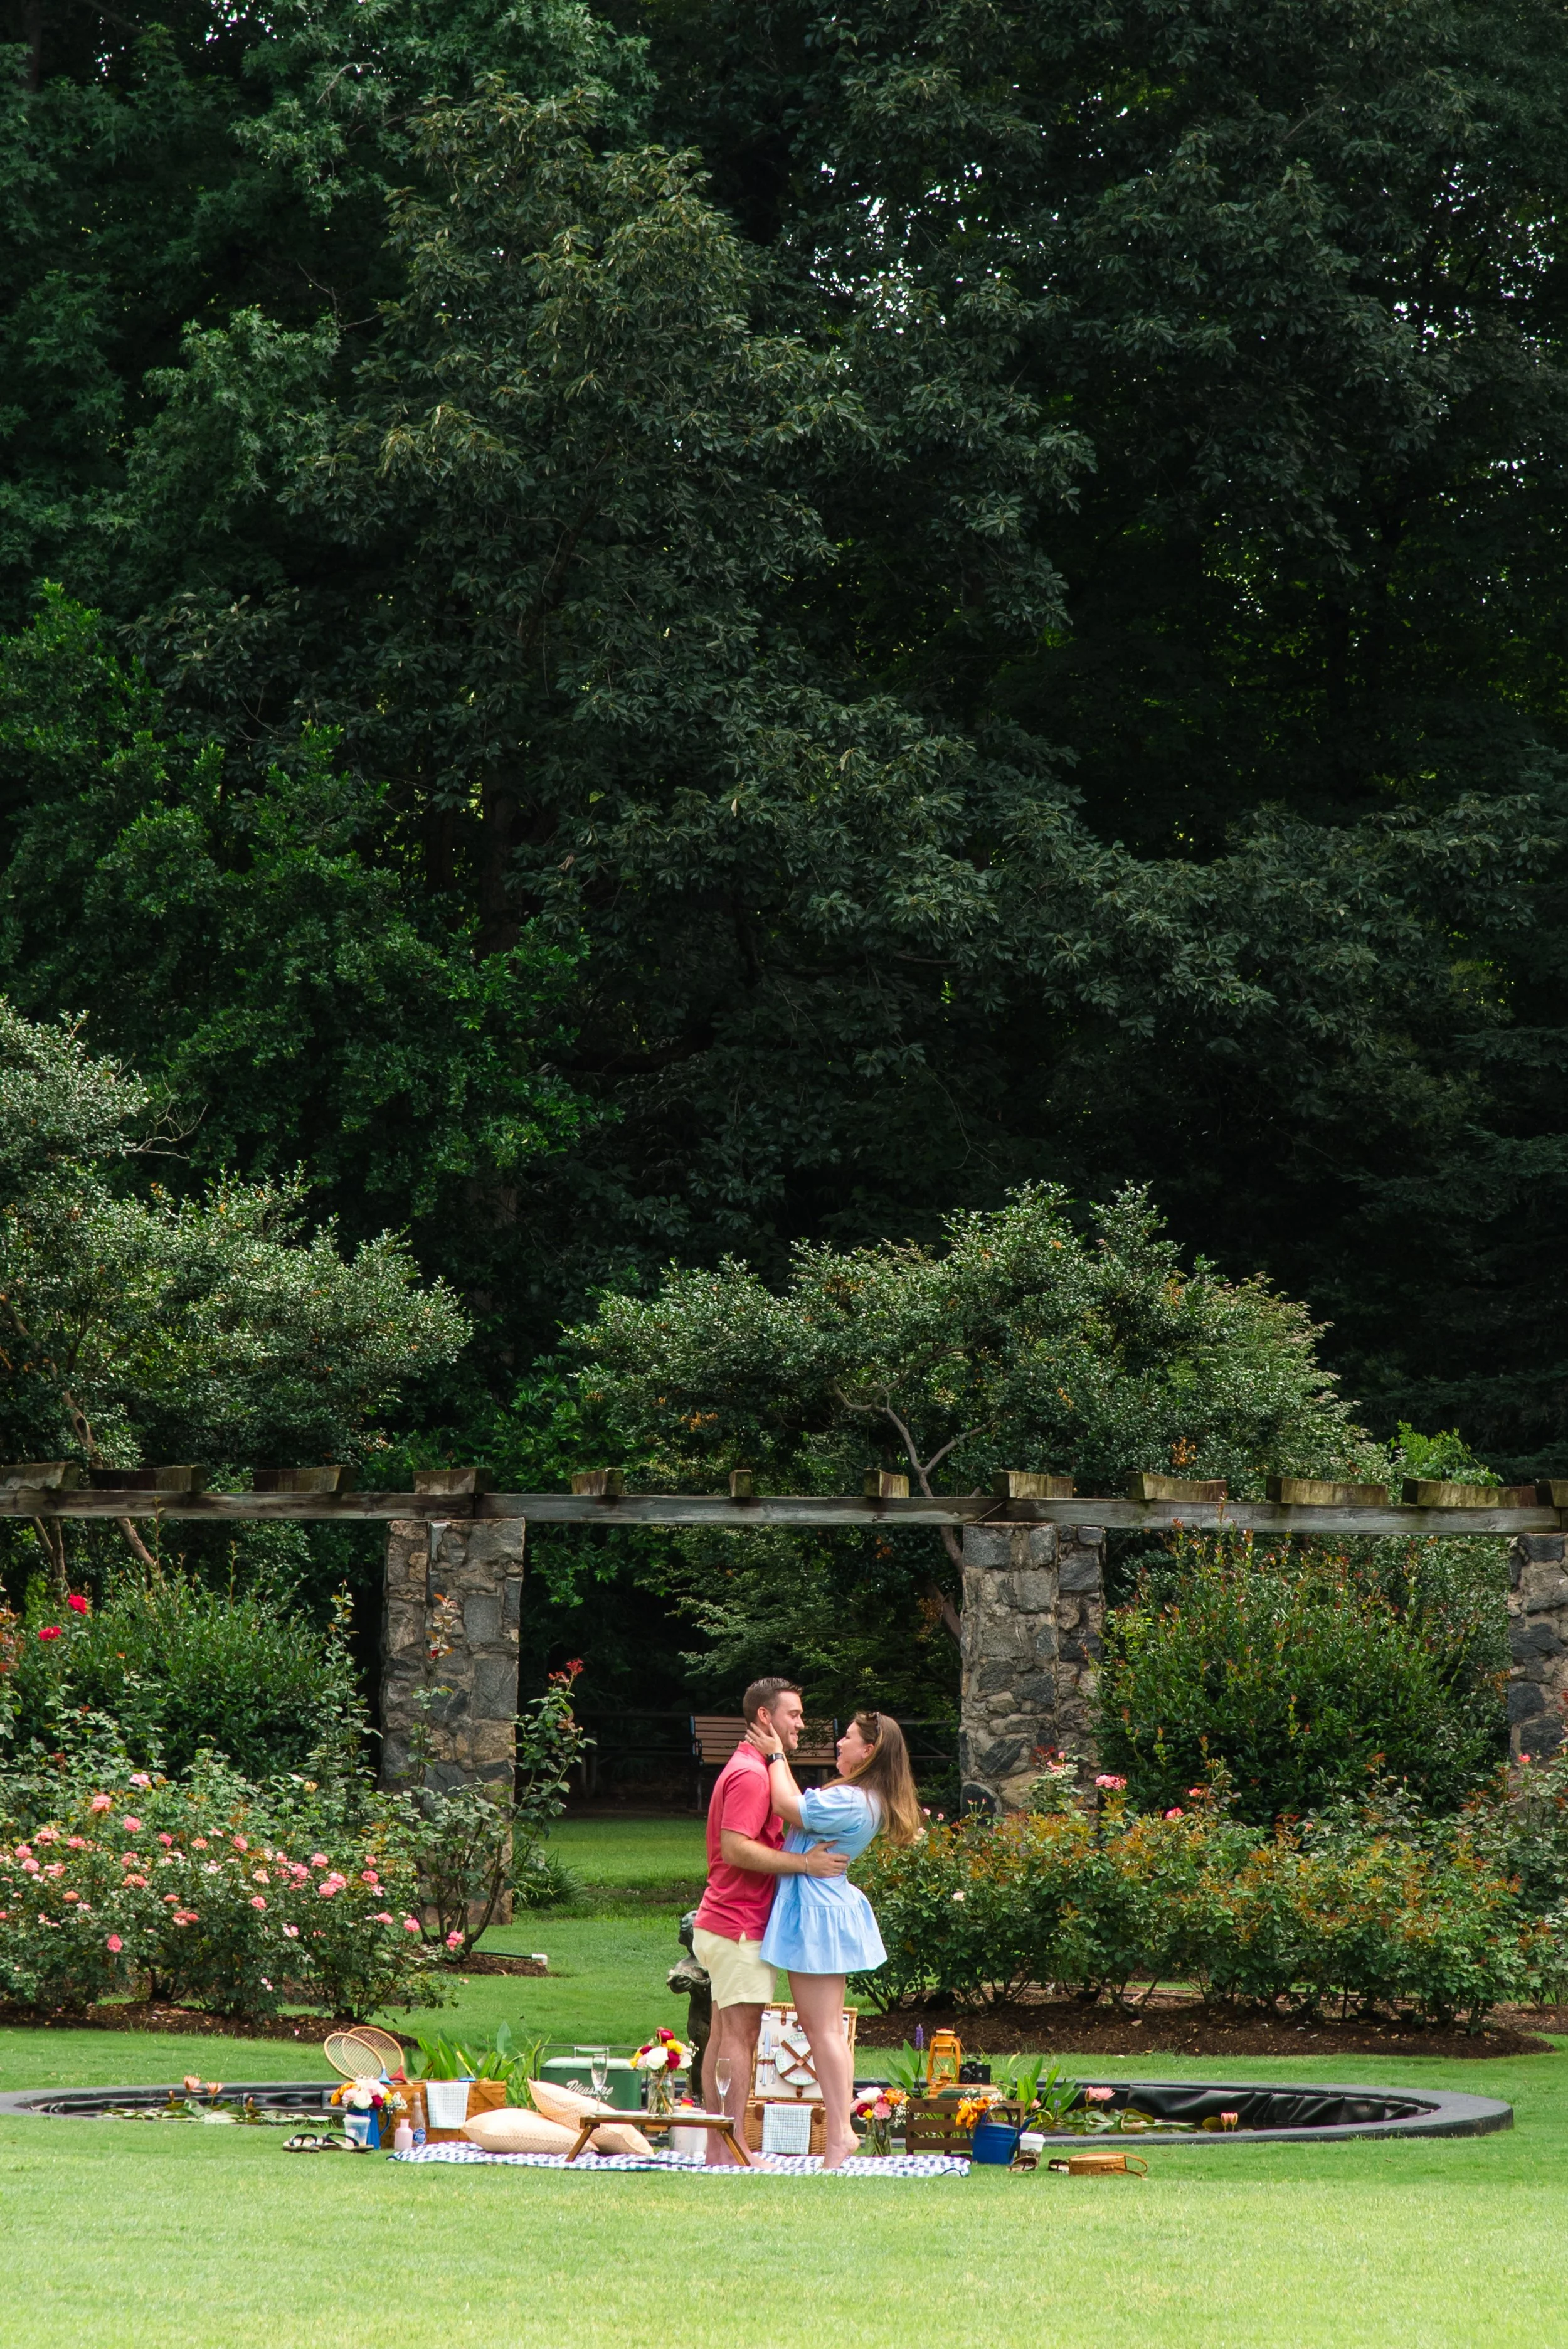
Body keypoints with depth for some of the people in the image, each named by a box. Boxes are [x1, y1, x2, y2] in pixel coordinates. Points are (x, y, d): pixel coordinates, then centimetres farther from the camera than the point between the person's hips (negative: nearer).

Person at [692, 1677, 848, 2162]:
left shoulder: (755, 1769, 19)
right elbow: (736, 1848, -24)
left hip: (723, 1922, 11)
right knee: (740, 2035, -10)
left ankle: (717, 2149, 12)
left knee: (725, 2034, 10)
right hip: (740, 1926, -11)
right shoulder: (751, 1773, -15)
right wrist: (804, 1863, -23)